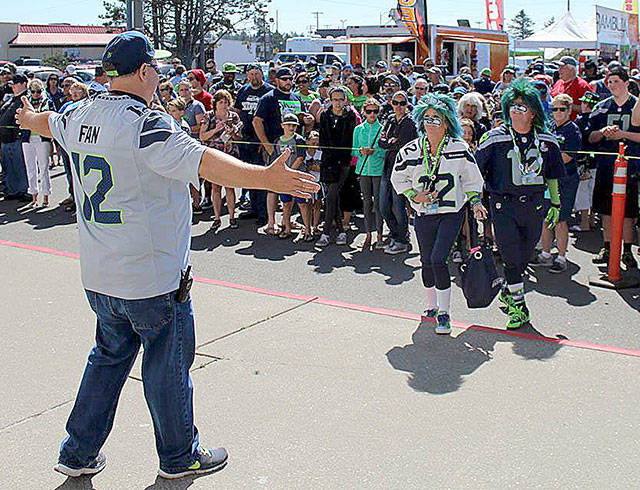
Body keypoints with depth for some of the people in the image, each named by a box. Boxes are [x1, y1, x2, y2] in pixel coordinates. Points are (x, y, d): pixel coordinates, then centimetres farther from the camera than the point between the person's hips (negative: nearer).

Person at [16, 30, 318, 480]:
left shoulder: (80, 116, 5)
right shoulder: (145, 124, -20)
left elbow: (47, 122, 29)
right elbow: (203, 161, -35)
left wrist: (28, 118, 52)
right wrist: (267, 177, -43)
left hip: (98, 275, 8)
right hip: (153, 277, -8)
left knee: (109, 357, 23)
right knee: (168, 367, 10)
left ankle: (78, 453, 33)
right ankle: (179, 456, 28)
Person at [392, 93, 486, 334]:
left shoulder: (459, 148, -5)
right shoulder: (410, 151, -2)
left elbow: (471, 179, 7)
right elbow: (398, 178, 9)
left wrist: (476, 202, -2)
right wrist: (414, 197, -5)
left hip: (452, 212, -3)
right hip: (423, 214, 3)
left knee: (438, 260, -15)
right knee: (427, 262, 9)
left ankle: (444, 313, -5)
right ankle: (431, 306, 31)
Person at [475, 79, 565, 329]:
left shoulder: (547, 140, 4)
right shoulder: (495, 138, -7)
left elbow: (552, 175, 15)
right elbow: (476, 170, -3)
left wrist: (555, 203, 16)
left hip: (534, 204, 4)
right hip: (503, 204, -3)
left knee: (525, 256, 12)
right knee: (511, 256, -8)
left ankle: (508, 292, 35)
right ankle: (518, 305, 3)